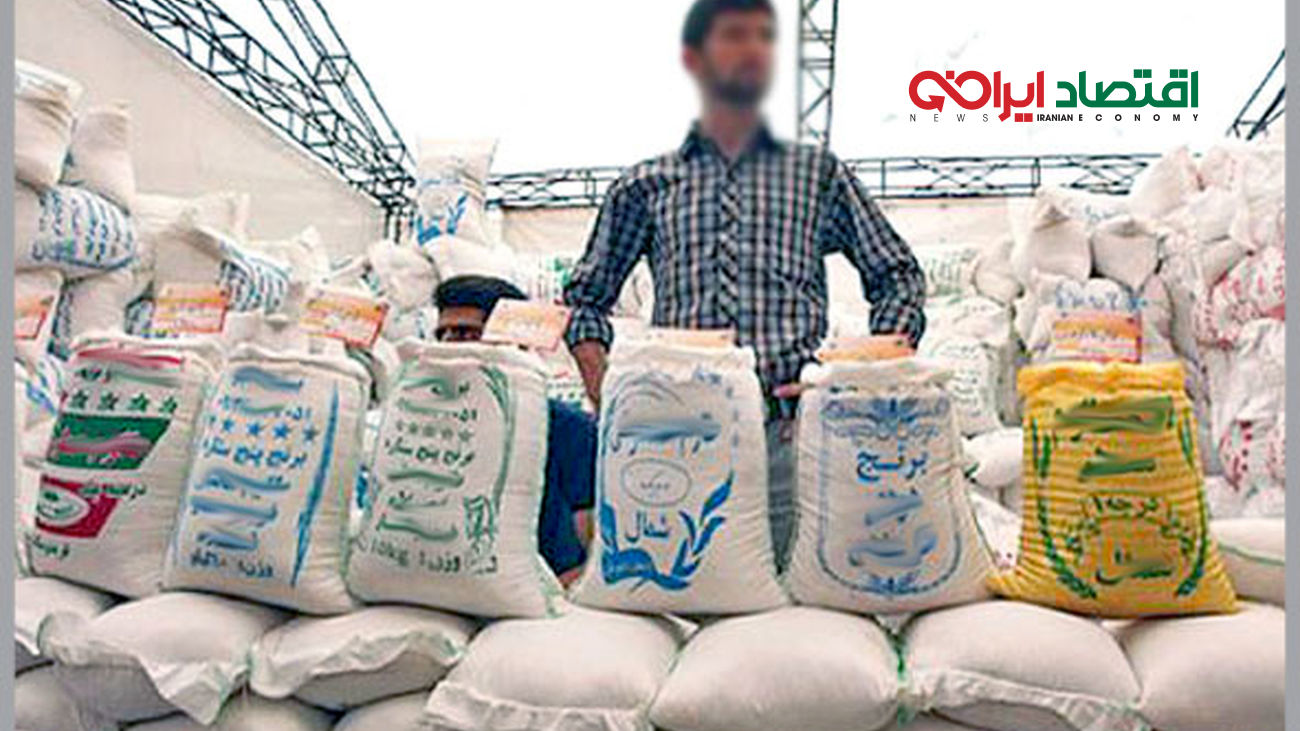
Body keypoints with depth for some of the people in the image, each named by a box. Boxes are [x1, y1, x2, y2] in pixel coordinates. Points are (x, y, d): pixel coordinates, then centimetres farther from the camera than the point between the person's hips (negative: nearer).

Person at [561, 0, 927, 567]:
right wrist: (608, 400, 2)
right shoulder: (646, 186, 16)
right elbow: (586, 298, 18)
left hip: (791, 432, 0)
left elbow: (899, 280, 15)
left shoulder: (821, 175, 17)